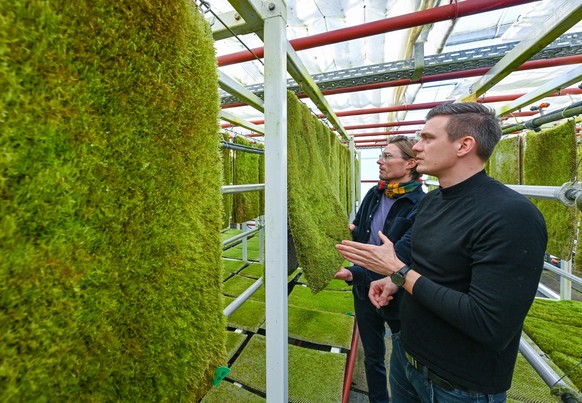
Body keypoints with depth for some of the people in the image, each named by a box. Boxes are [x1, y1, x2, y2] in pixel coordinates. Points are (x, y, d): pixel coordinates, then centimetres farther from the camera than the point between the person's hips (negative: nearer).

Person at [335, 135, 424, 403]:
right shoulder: (374, 194, -3)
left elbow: (399, 258, -29)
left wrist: (354, 274, -35)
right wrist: (350, 230, -13)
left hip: (398, 297, -5)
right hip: (364, 291, 5)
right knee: (372, 357, 24)